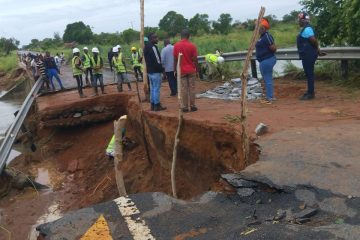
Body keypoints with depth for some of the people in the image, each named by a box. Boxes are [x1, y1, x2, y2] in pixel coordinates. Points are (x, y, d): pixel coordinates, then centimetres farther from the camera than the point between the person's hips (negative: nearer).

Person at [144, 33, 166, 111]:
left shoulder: (146, 47, 14)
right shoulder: (153, 47, -17)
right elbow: (157, 60, -20)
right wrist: (161, 69, -8)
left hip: (150, 71, 10)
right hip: (155, 71, -10)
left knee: (152, 88, 14)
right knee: (156, 89, -4)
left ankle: (153, 105, 18)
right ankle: (157, 105, 0)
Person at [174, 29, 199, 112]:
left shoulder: (176, 45, -2)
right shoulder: (192, 45, -7)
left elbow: (175, 59, 0)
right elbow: (195, 59, -6)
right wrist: (196, 68, 6)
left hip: (181, 70, 1)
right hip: (191, 70, -1)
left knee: (184, 88, 4)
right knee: (192, 88, 6)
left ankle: (185, 107, 6)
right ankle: (192, 106, 10)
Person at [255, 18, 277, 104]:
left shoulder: (267, 36, -17)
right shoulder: (263, 36, 14)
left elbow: (273, 48, -21)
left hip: (266, 60, -11)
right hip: (266, 60, 11)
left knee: (268, 80, -6)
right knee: (267, 79, 15)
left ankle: (269, 99, -1)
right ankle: (269, 97, 24)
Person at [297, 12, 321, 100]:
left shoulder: (306, 29, -17)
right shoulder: (306, 28, 16)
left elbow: (313, 40, -26)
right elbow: (313, 40, 20)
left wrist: (316, 48, -10)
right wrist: (317, 48, 17)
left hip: (308, 55, -11)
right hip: (307, 55, 11)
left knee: (309, 74, -6)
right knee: (309, 73, 15)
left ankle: (311, 93, -1)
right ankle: (310, 91, 23)